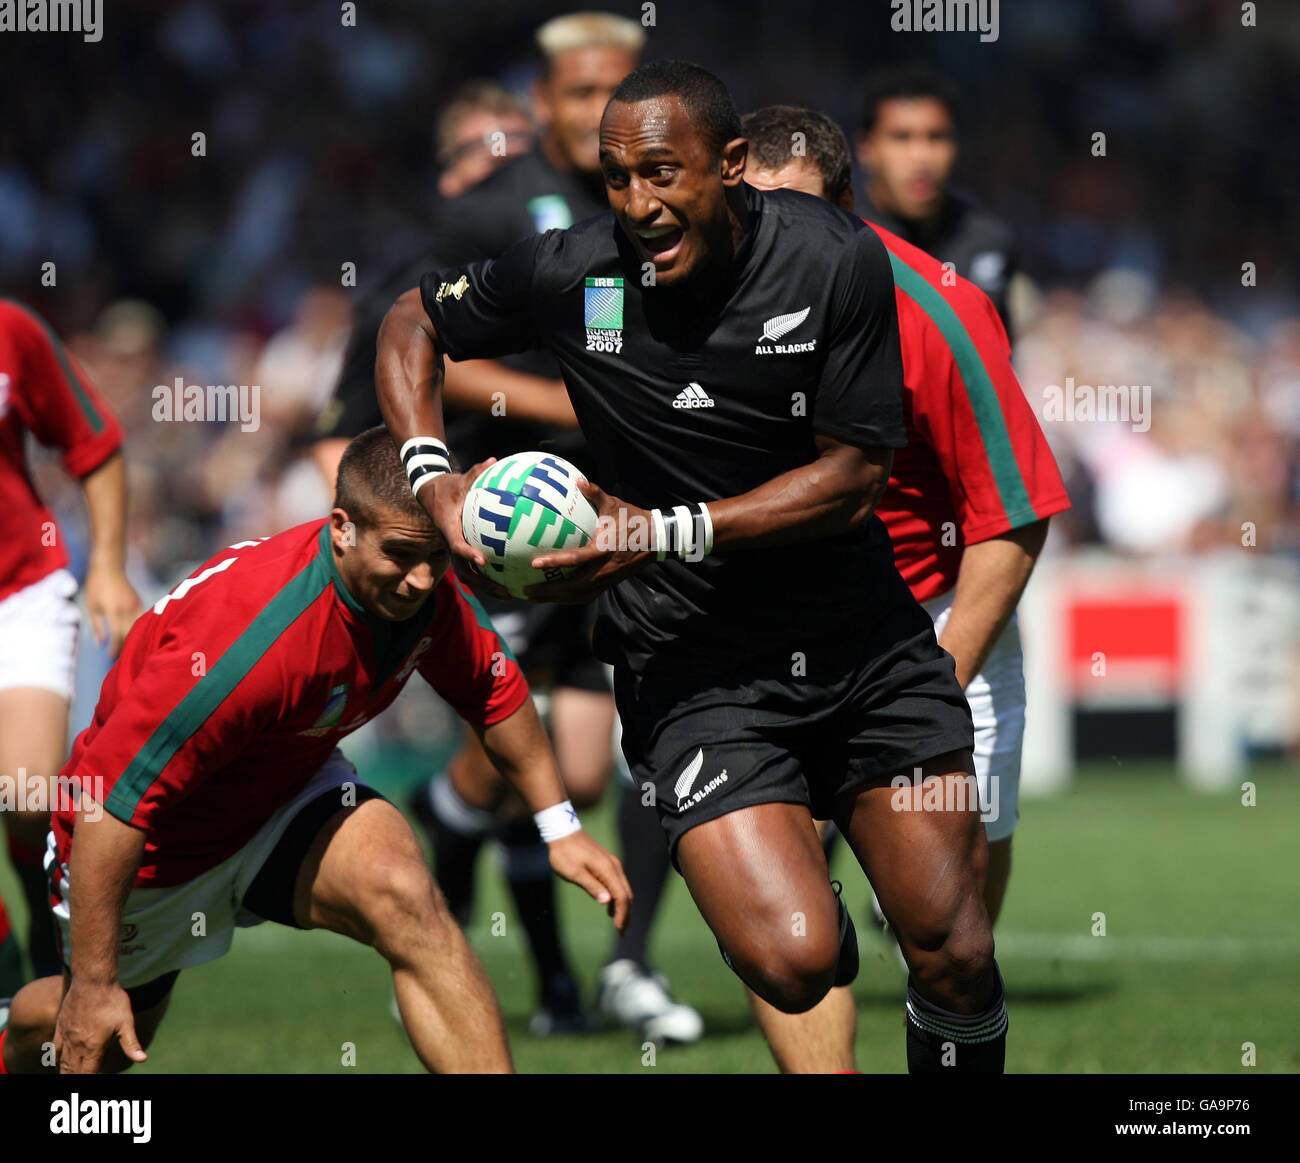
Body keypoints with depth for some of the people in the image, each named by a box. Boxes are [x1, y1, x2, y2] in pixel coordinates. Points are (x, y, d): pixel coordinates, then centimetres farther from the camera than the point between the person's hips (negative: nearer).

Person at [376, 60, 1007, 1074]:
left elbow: (854, 477, -7)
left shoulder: (837, 260, -9)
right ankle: (809, 900, 19)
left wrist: (668, 534, -17)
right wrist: (431, 475, -7)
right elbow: (413, 324, 10)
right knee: (791, 964, -19)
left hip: (863, 640, 1)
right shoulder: (574, 273, -8)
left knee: (954, 957, -5)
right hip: (692, 664, -1)